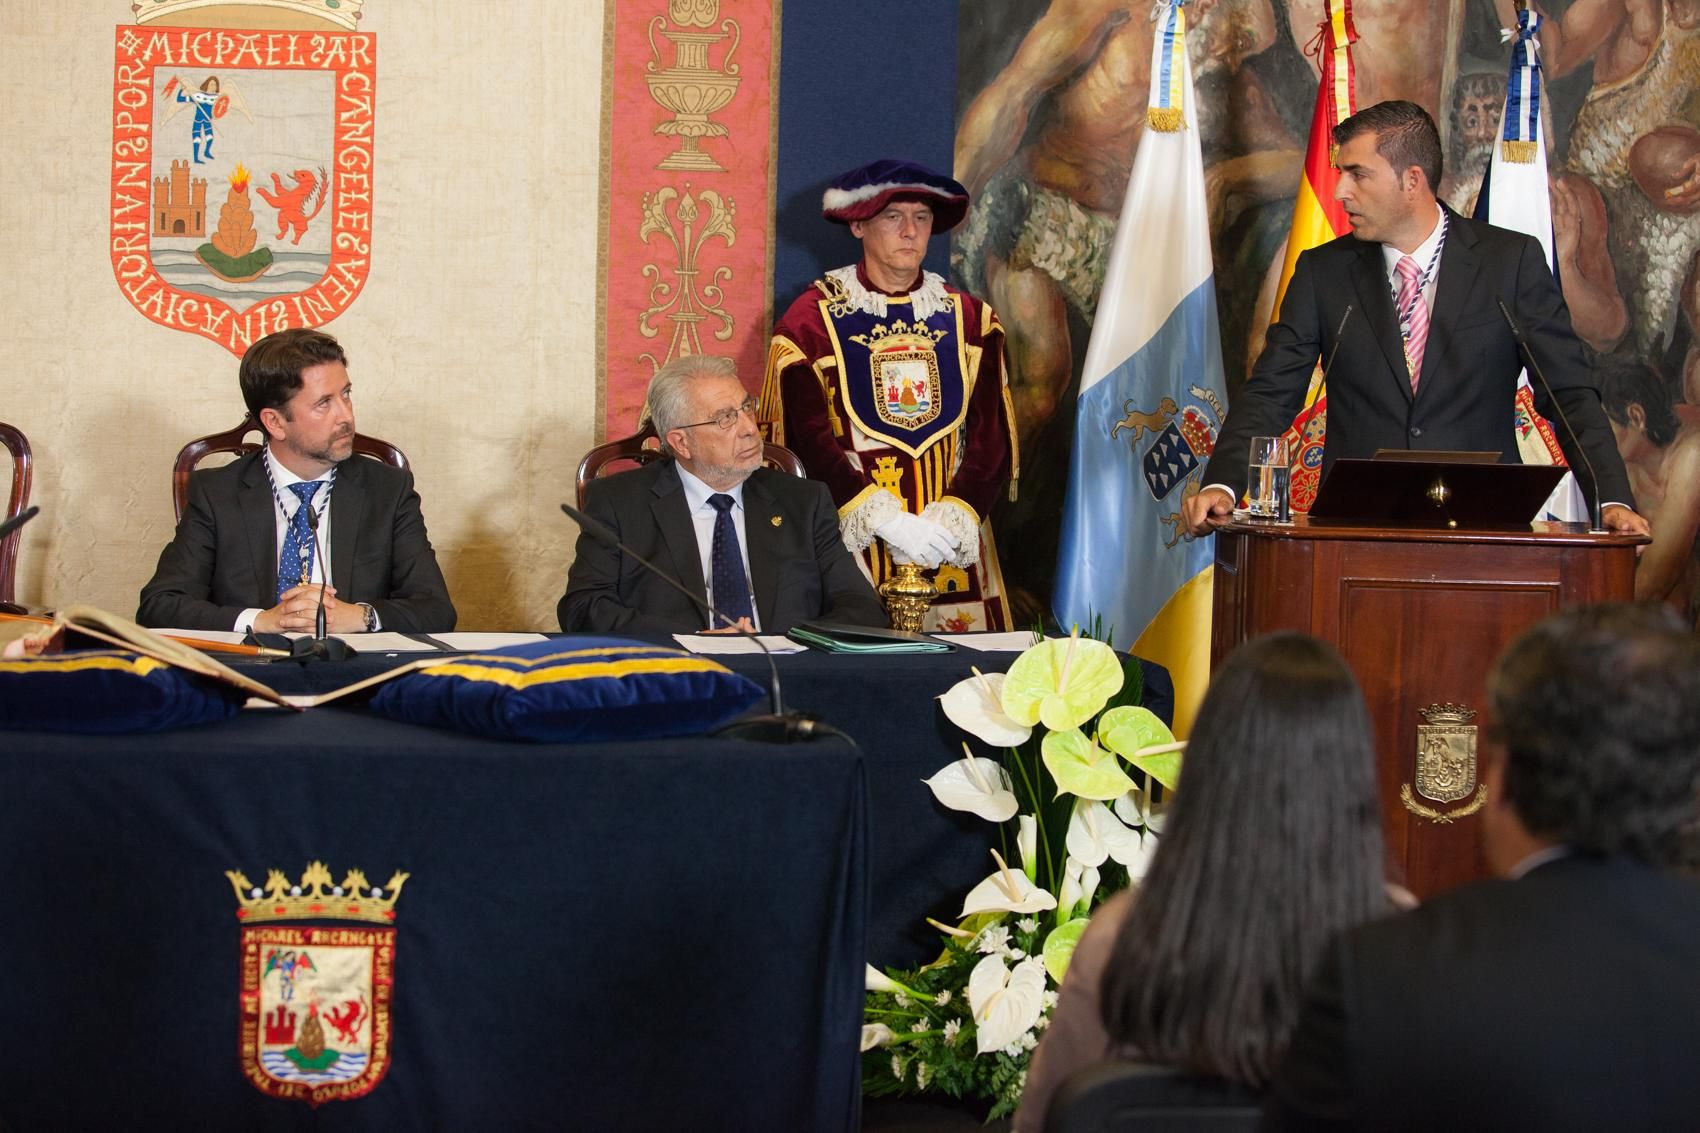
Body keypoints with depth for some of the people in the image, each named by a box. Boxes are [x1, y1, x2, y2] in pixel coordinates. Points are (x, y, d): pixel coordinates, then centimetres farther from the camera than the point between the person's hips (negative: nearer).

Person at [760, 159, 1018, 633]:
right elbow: (807, 439, -10)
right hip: (850, 544, -3)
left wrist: (952, 520, -14)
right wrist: (886, 522, -21)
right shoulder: (812, 319, -1)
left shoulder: (970, 318, 9)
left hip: (953, 545, 3)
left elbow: (992, 436, 2)